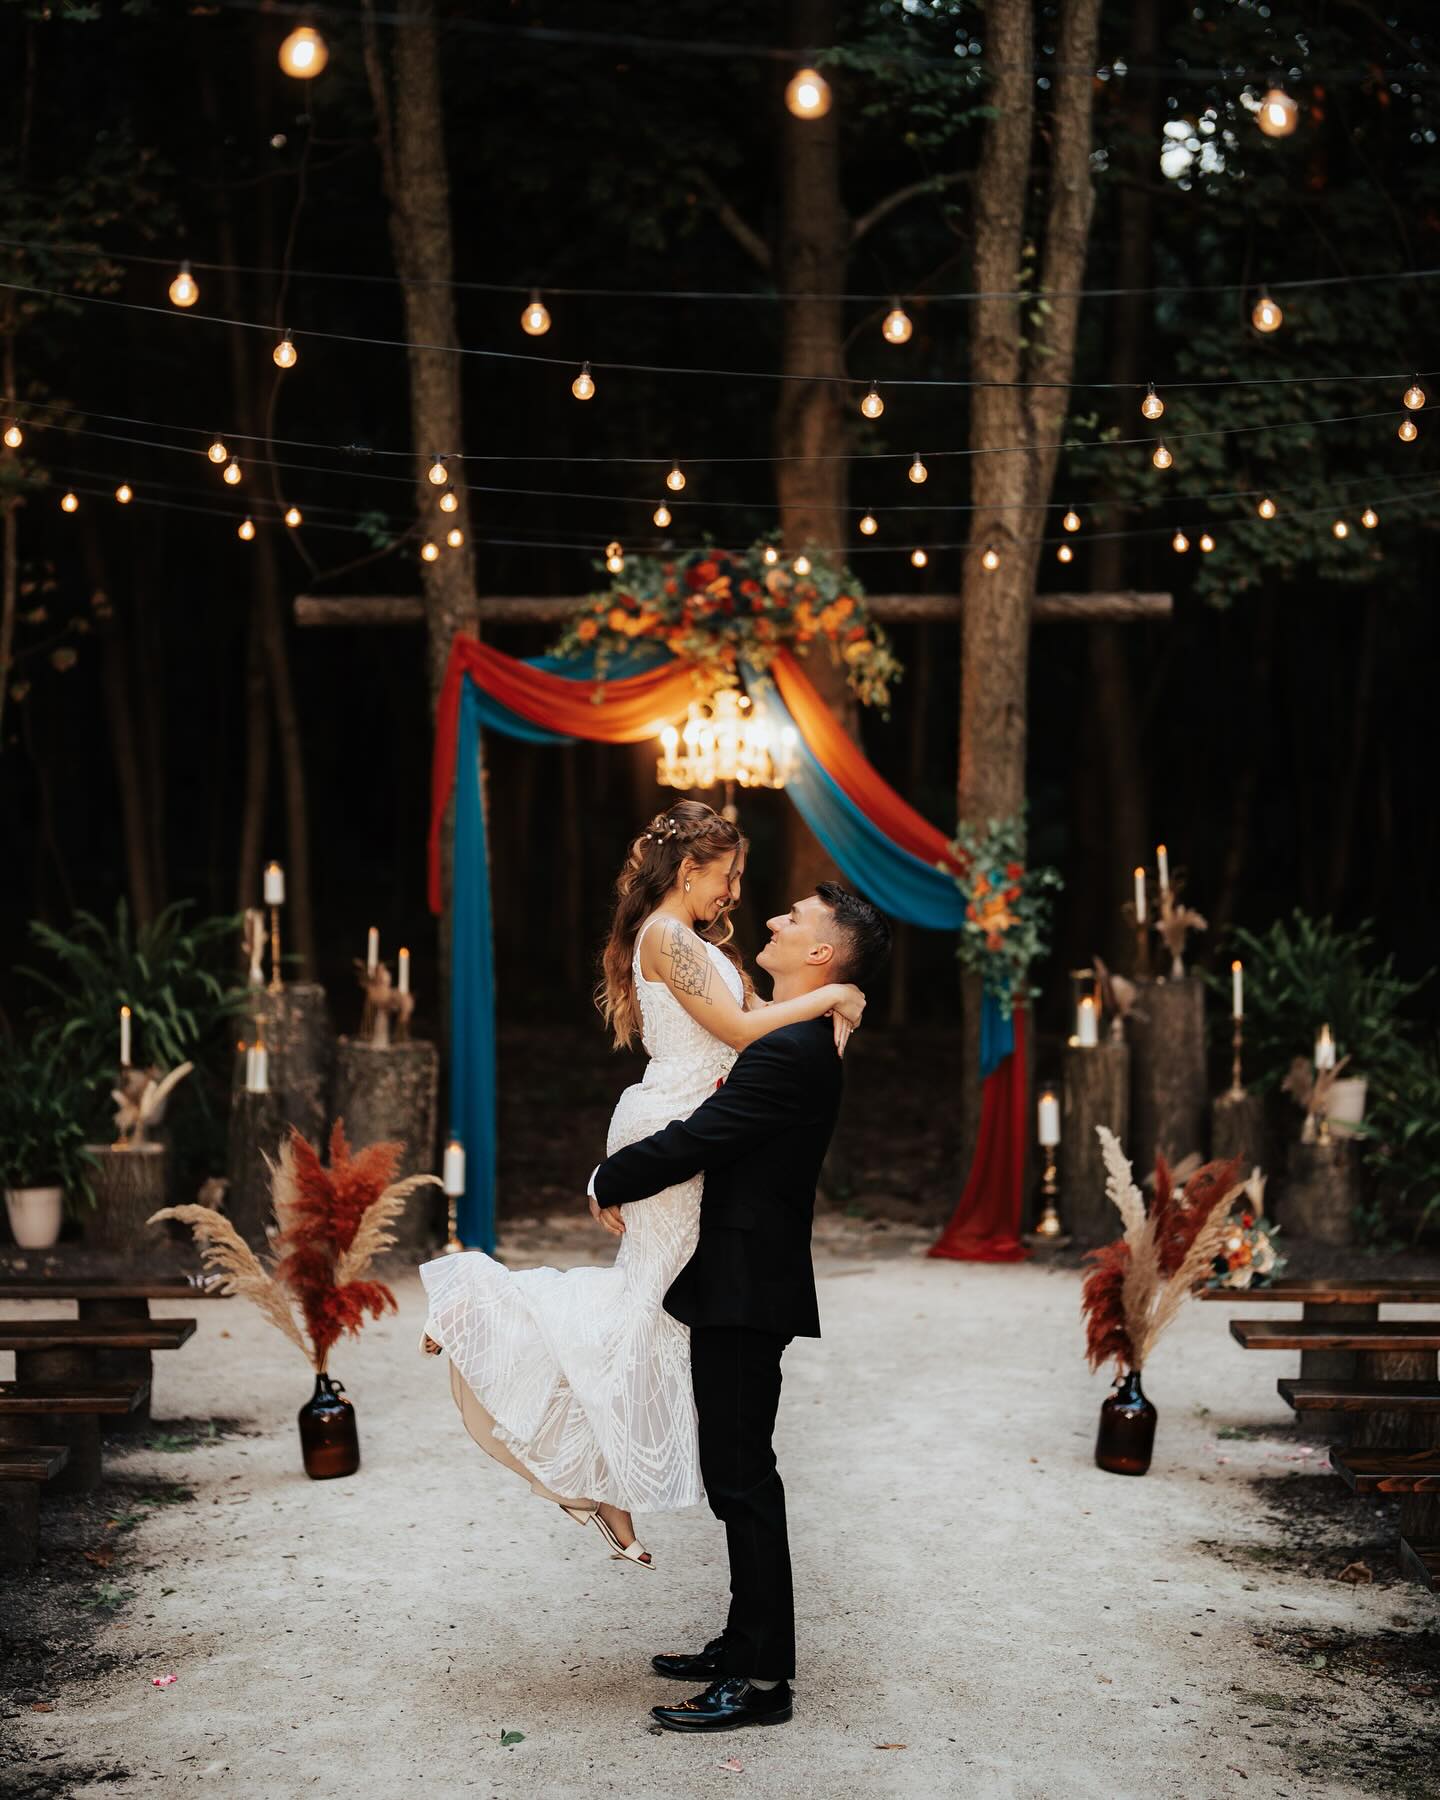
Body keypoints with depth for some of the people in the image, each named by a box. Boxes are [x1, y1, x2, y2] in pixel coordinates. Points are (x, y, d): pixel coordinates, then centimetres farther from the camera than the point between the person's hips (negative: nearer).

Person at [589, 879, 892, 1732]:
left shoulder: (790, 1053, -20)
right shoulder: (800, 1045, 14)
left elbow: (688, 1143, -21)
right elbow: (712, 1138, 19)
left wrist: (607, 1183, -5)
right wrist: (630, 1184, 4)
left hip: (744, 1291, -10)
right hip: (739, 1285, 10)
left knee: (742, 1476, -5)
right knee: (738, 1472, 16)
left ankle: (762, 1678, 1)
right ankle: (748, 1644, 26)